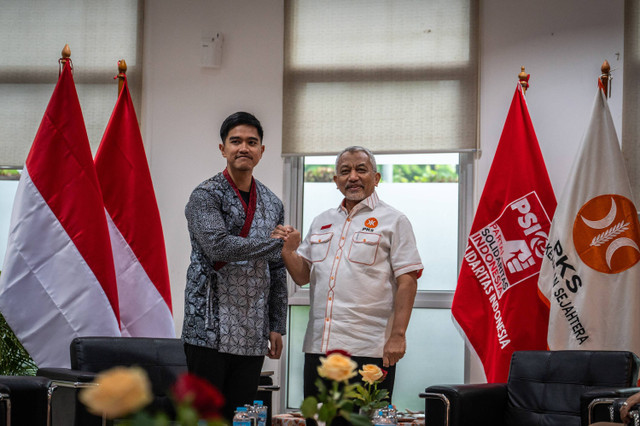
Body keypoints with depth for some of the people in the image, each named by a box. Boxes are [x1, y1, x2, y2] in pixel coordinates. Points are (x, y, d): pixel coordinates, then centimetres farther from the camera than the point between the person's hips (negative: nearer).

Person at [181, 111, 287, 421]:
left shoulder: (272, 205, 14)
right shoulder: (205, 196, -4)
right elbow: (218, 245, -21)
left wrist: (277, 326, 12)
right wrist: (278, 243, -13)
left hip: (253, 337, 6)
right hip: (210, 329, -5)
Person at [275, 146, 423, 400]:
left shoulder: (393, 221, 1)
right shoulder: (322, 222, 19)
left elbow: (407, 280, -5)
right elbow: (303, 276, 19)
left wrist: (398, 336, -14)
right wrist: (289, 252, -1)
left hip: (369, 350, -5)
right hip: (318, 347, 6)